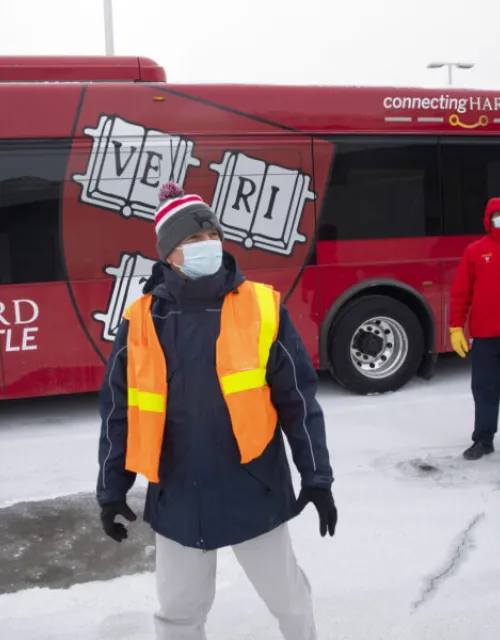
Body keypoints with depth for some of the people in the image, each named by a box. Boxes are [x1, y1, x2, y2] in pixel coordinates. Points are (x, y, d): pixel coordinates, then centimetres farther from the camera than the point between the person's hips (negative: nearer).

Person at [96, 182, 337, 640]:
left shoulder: (262, 308, -9)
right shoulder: (142, 322, -5)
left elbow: (299, 398, -5)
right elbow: (119, 412, 3)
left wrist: (316, 477, -4)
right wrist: (112, 490, 6)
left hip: (255, 491, -1)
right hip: (177, 498, 1)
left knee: (289, 599, 19)